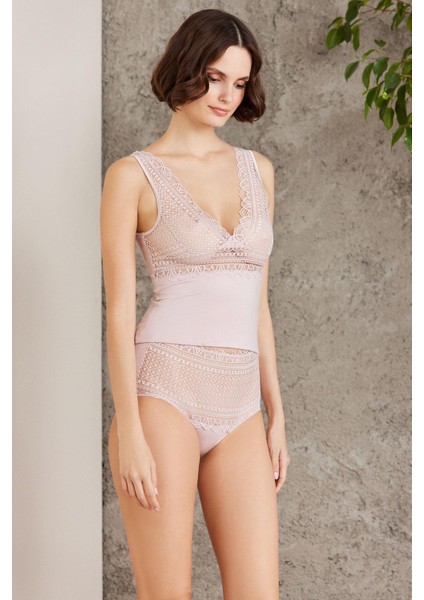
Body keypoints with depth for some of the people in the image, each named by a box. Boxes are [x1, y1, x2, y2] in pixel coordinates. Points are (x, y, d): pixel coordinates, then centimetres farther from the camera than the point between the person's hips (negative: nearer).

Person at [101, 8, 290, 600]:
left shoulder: (258, 170, 15)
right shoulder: (132, 175, -1)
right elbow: (119, 310, -6)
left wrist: (277, 416, 13)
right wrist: (129, 432, -13)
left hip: (239, 410, 5)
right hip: (163, 394, -5)